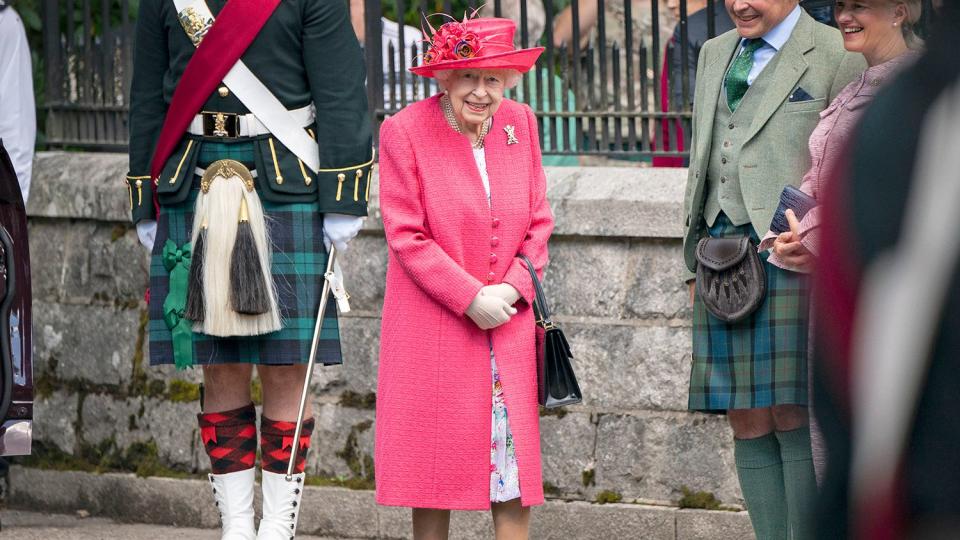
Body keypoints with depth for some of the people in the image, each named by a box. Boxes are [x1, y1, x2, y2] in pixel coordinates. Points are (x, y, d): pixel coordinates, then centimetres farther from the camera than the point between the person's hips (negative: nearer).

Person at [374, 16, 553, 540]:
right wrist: (471, 298, -15)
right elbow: (406, 235, -11)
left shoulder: (520, 124, 4)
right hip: (432, 325, -3)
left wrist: (512, 287, -8)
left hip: (507, 323, 3)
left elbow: (538, 221, 8)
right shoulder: (404, 131, -9)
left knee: (513, 451, 0)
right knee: (433, 454, 1)